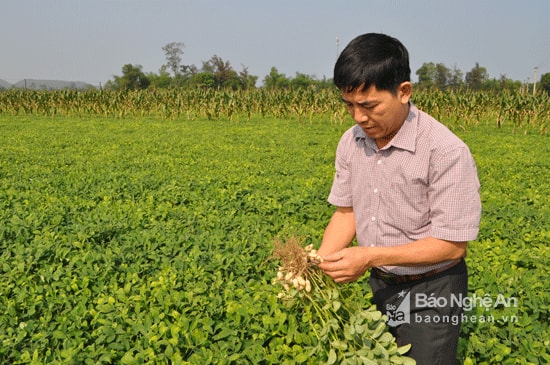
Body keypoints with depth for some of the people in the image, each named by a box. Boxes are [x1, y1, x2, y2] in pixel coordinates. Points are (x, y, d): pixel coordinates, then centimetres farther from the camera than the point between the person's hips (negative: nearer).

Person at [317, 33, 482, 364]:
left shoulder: (447, 152, -25)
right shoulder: (350, 142, -5)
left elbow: (452, 244, -23)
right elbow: (346, 212, 2)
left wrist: (370, 256, -29)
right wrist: (318, 263, -15)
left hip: (432, 292, -6)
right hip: (379, 286, 6)